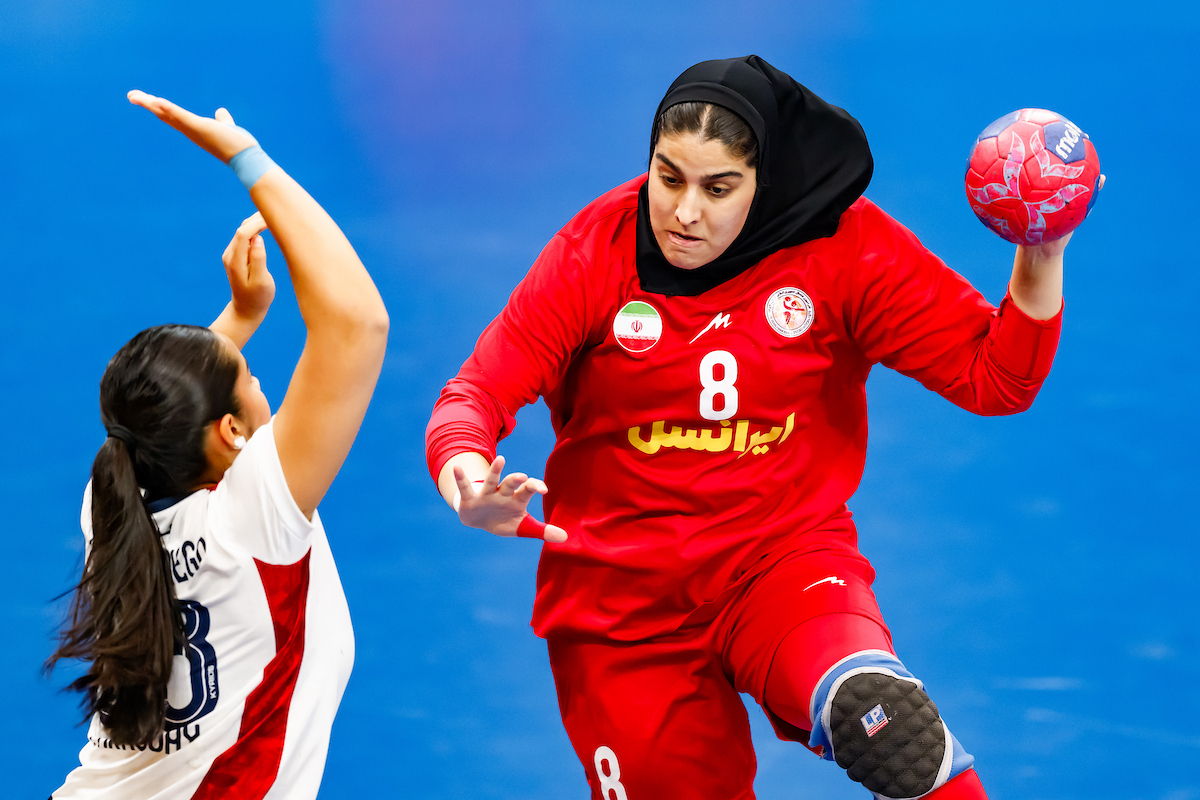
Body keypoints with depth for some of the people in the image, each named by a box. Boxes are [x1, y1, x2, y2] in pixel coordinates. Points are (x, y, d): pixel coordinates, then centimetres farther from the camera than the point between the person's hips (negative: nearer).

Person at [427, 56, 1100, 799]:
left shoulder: (847, 249, -7)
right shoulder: (596, 251, -7)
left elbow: (995, 378, -5)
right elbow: (478, 396, -9)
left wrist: (1043, 255, -21)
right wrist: (466, 486, -31)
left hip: (787, 563, -2)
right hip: (621, 594, 2)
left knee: (876, 714, -35)